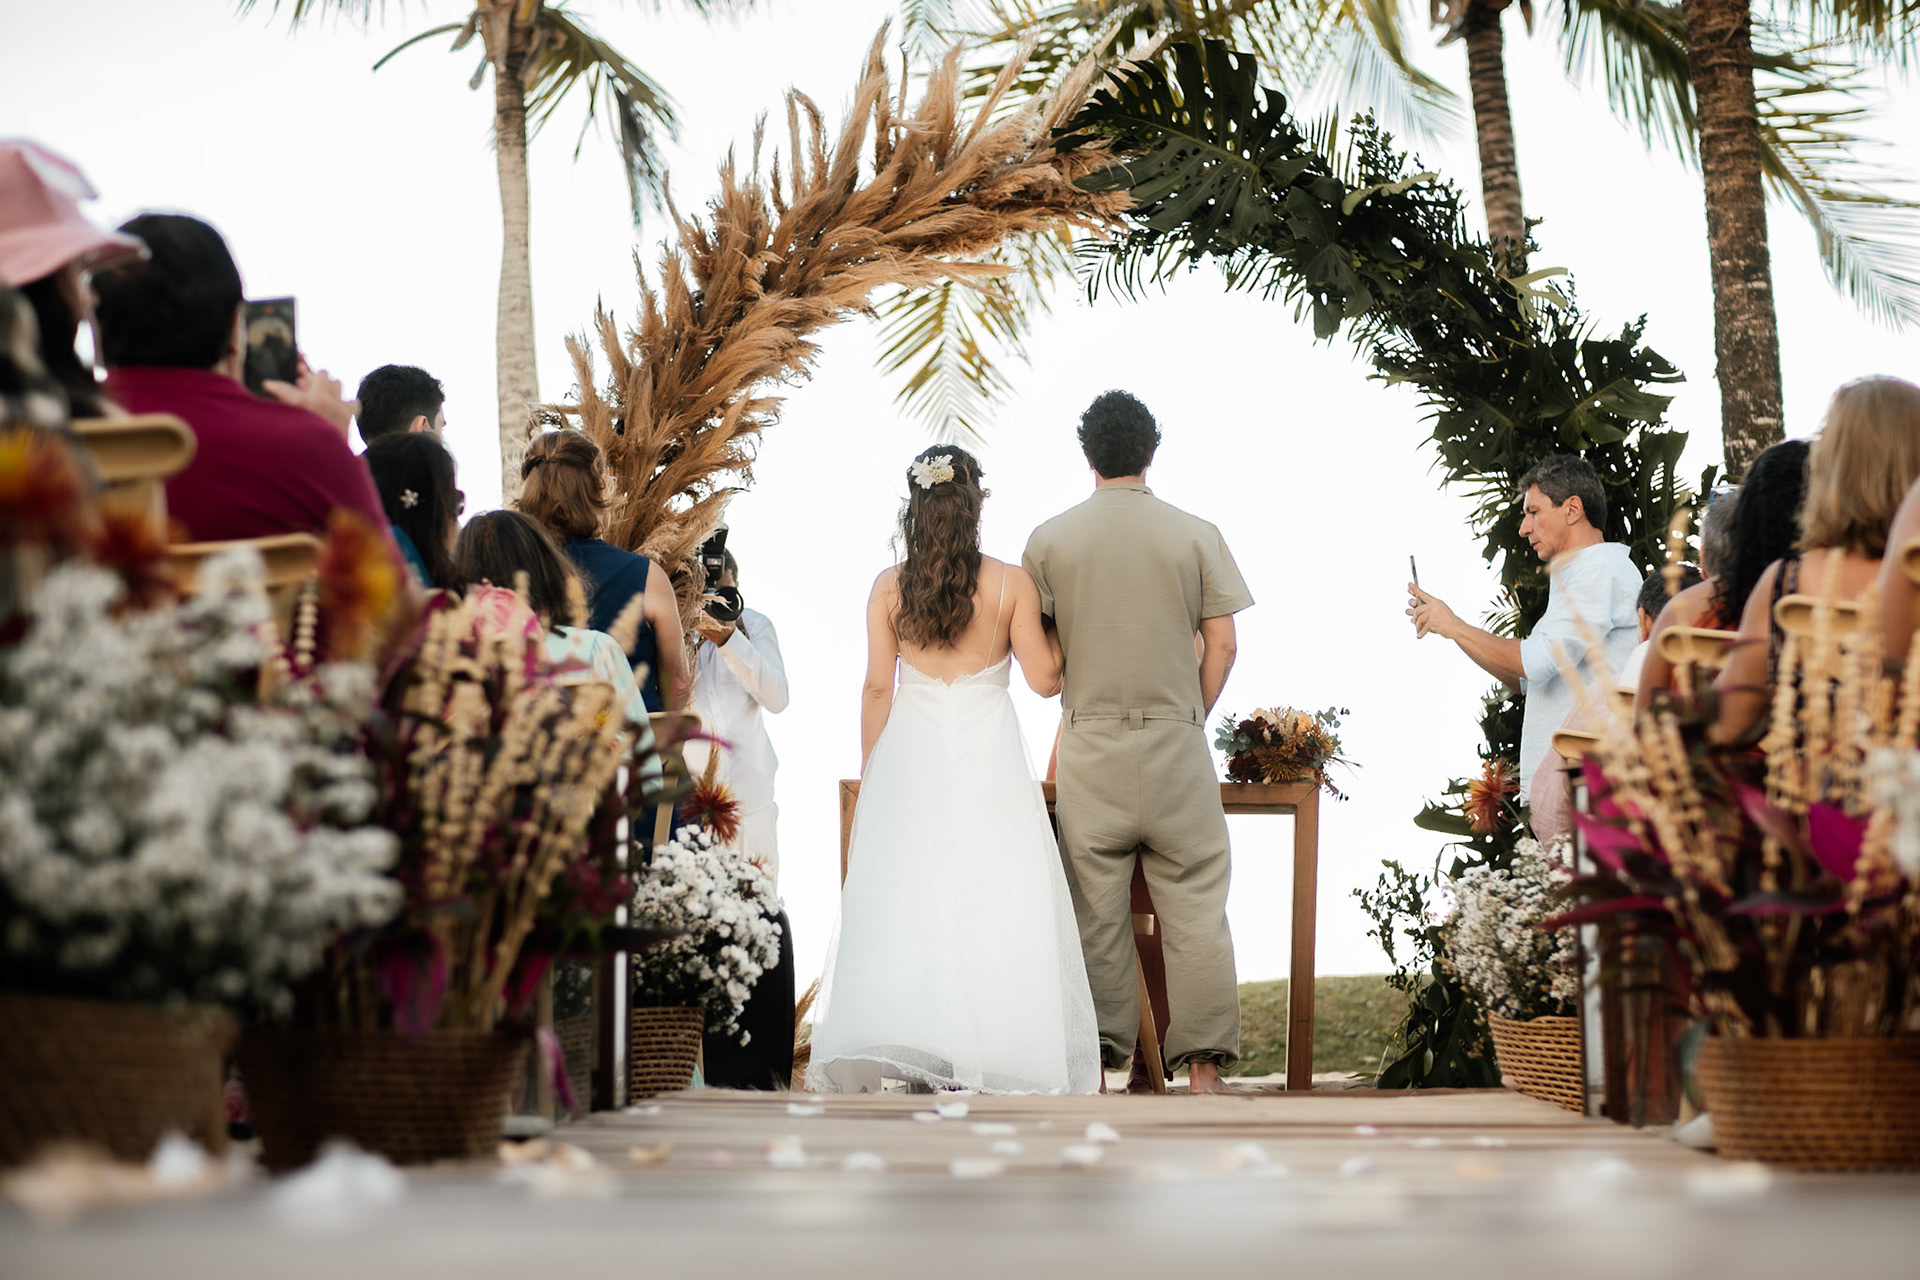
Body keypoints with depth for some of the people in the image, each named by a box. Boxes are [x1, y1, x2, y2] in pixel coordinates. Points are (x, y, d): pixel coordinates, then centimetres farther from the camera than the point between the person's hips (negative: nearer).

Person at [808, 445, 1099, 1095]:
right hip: (987, 760, -2)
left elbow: (877, 688, 2)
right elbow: (1044, 678, -4)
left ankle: (914, 1062, 4)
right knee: (990, 901, 2)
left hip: (908, 758, 2)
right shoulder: (1011, 583, -6)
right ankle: (988, 1058, 0)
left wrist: (869, 774, 11)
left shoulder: (889, 587, 0)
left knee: (904, 899, 5)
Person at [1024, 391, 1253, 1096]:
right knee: (1195, 905, 3)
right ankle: (1203, 1066, 2)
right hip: (1176, 743, -1)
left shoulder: (1050, 539, 1)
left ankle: (1100, 1060, 8)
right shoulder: (1195, 534, 0)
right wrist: (1191, 716, 12)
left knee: (1095, 908, 6)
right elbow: (1221, 645, -1)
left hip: (1088, 746, 1)